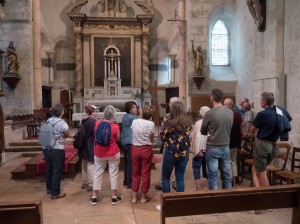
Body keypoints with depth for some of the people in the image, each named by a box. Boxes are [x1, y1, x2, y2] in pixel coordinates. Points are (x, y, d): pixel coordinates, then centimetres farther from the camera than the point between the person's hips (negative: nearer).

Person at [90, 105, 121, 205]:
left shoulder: (97, 123, -6)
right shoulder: (115, 126, -14)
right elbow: (117, 140, -2)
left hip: (99, 153, 3)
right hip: (113, 153, -2)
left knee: (97, 174, 13)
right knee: (113, 174, 9)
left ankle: (94, 197, 20)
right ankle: (114, 197, 16)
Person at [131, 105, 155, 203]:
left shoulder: (134, 121, -4)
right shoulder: (151, 124, -11)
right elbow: (152, 140, -4)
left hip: (135, 148, 3)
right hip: (146, 149, -3)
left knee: (135, 173, 15)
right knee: (145, 173, 10)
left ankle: (134, 196, 22)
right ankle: (144, 196, 21)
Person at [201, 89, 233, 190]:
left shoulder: (209, 113, -15)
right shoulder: (230, 112, -2)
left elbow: (203, 132, -1)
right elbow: (229, 128, 10)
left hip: (212, 148, -4)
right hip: (226, 148, 4)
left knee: (213, 176, 5)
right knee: (226, 175, 15)